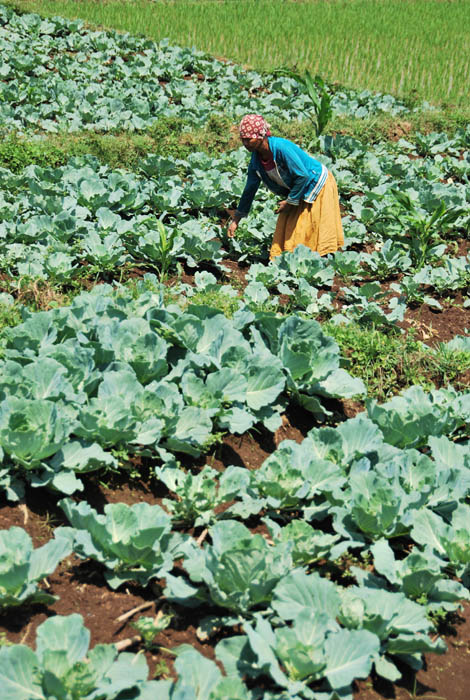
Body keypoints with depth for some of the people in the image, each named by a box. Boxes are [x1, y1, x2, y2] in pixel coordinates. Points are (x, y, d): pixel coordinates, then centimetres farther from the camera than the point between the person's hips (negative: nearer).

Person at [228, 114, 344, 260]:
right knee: (285, 230, 5)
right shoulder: (256, 160, -8)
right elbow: (249, 190, 4)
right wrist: (235, 220, 6)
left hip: (317, 183, -7)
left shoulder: (281, 148, -32)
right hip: (296, 190, 7)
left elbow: (303, 176, -28)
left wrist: (290, 201, -19)